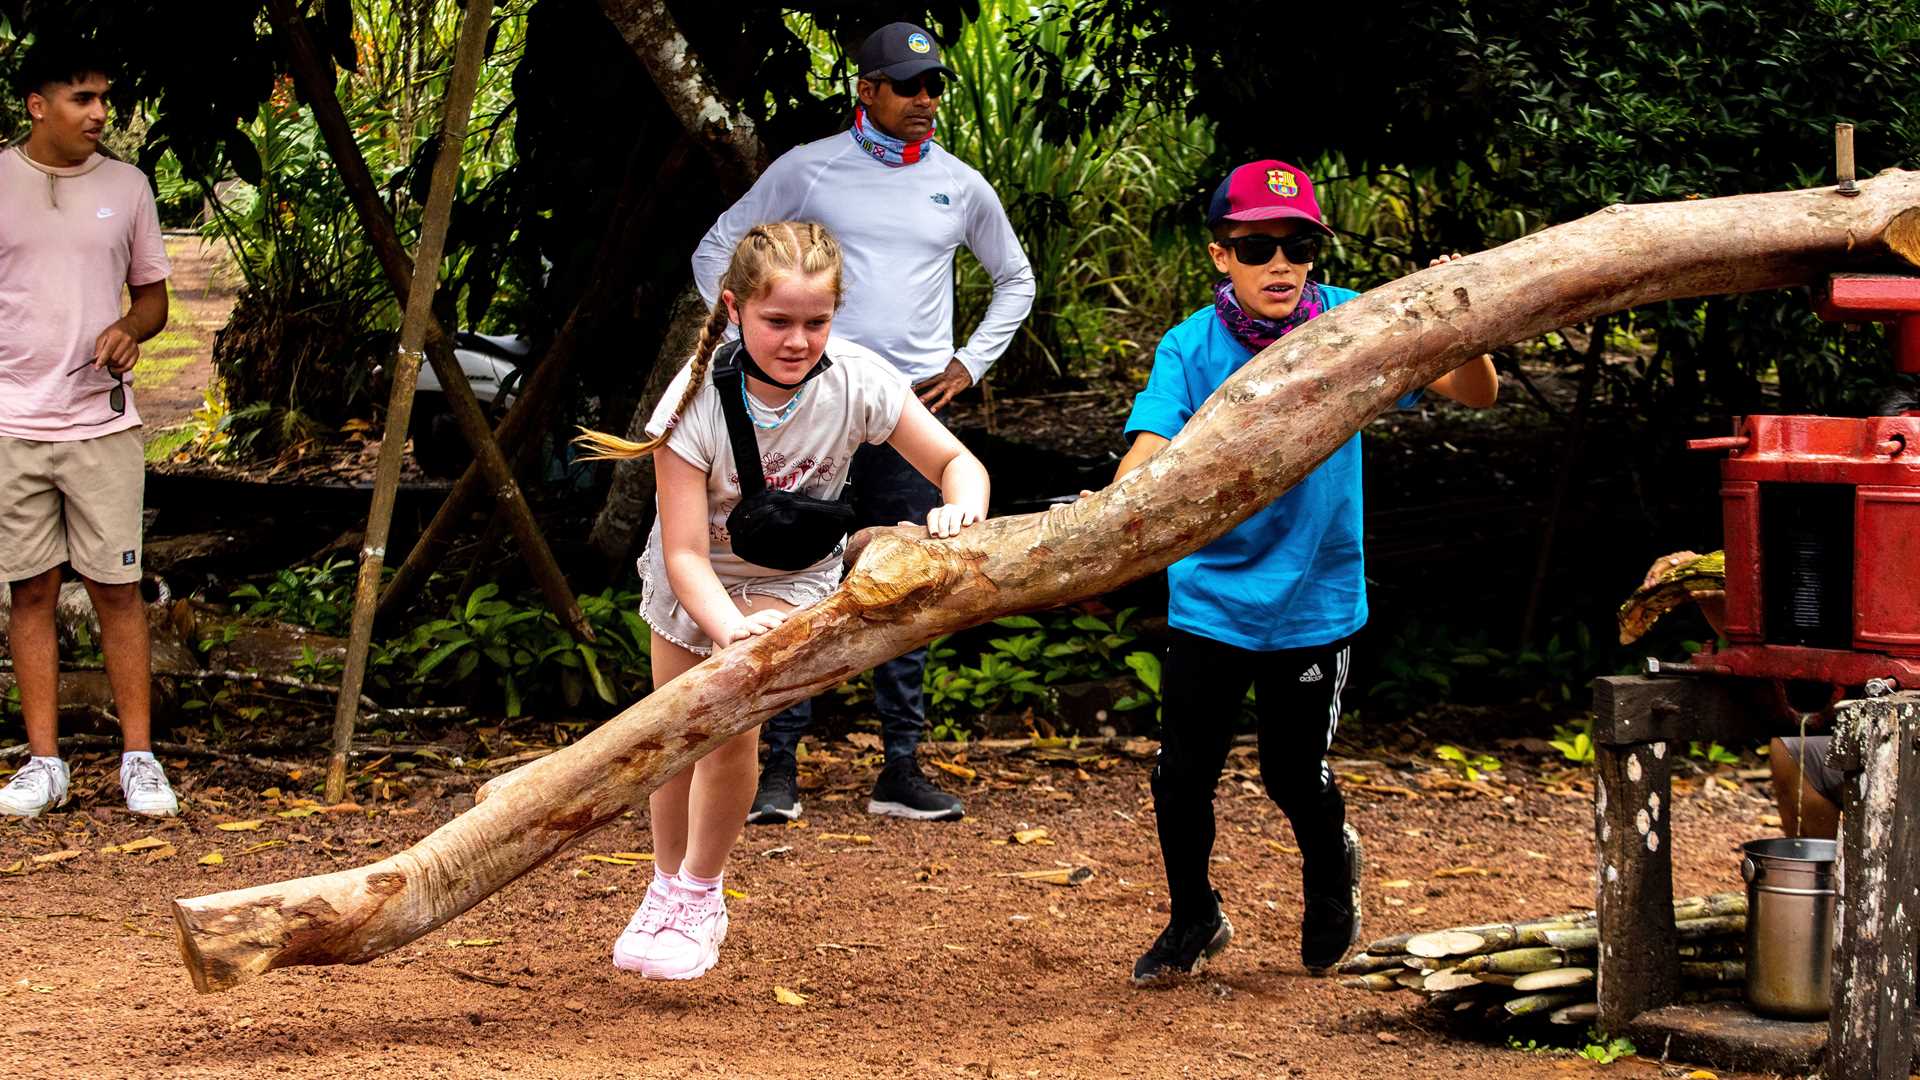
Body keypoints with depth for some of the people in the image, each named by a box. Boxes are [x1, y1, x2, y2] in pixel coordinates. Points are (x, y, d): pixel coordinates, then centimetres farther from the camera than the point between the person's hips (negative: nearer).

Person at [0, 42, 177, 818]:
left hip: (102, 422, 1)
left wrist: (131, 329, -9)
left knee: (116, 586, 2)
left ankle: (139, 756, 7)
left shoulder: (126, 187, 6)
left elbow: (153, 291, 14)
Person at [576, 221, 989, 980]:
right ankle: (667, 893, 38)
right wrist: (731, 628, -51)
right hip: (696, 582, 1)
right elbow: (685, 554, -32)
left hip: (793, 578, -1)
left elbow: (956, 462, -16)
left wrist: (961, 508, -40)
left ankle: (699, 898, 3)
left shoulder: (857, 382, -28)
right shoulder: (697, 402, -31)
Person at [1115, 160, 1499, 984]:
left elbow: (1476, 395, -10)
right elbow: (1148, 454, -24)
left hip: (1313, 597, 0)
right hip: (1211, 596, 0)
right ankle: (1194, 919, 30)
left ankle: (1332, 878, 41)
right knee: (1183, 772, 2)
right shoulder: (1189, 349, -12)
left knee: (1295, 774, 6)